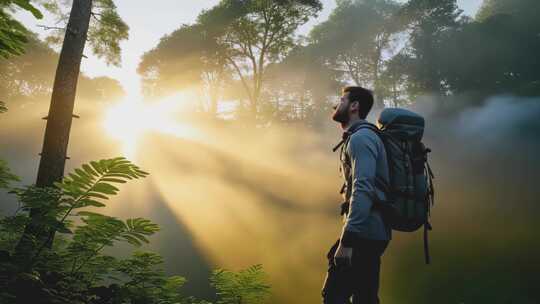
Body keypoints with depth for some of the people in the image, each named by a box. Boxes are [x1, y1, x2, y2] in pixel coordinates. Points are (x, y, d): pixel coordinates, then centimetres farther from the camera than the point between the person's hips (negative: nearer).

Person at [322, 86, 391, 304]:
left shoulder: (360, 138, -11)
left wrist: (347, 240, -27)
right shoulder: (360, 137, 21)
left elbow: (362, 188, -23)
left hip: (364, 232, -10)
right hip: (371, 232, 10)